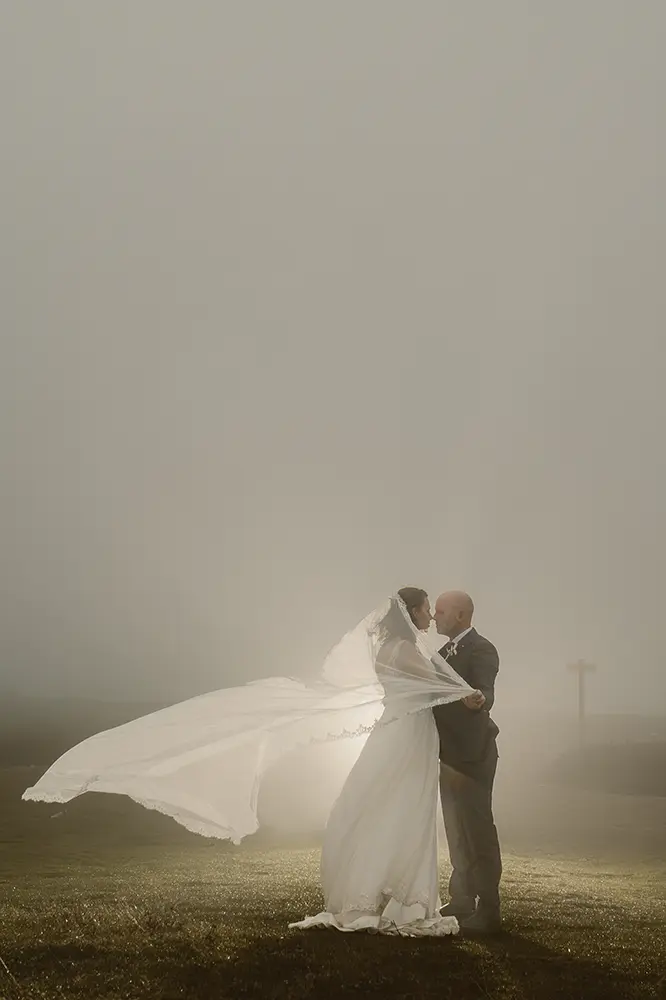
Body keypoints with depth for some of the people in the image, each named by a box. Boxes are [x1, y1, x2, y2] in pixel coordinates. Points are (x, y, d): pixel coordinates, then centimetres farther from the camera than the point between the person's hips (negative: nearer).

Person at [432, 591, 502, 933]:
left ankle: (488, 911, -2)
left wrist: (478, 700, -48)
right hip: (450, 755, 10)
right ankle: (462, 901, 26)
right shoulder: (445, 652, 15)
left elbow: (486, 693, -28)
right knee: (457, 831, 16)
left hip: (471, 755, -10)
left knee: (478, 831, -6)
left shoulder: (481, 650, -14)